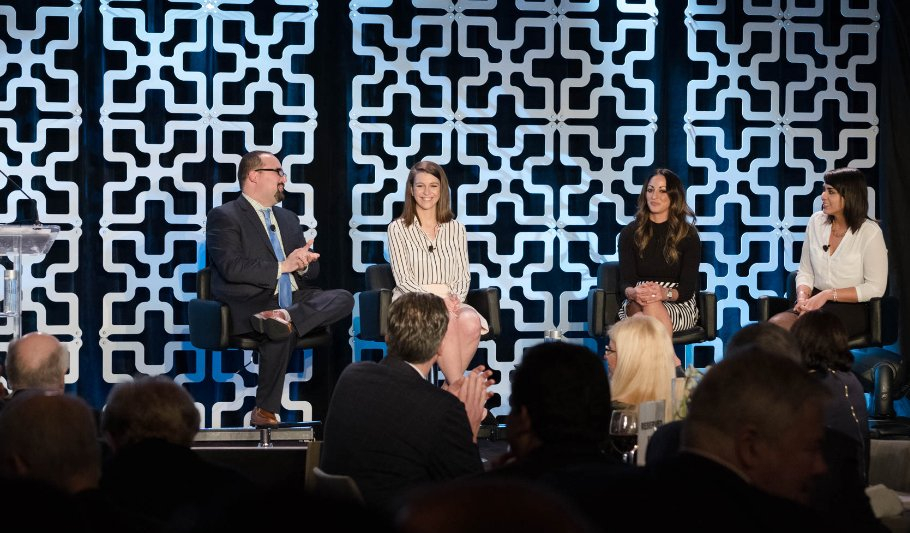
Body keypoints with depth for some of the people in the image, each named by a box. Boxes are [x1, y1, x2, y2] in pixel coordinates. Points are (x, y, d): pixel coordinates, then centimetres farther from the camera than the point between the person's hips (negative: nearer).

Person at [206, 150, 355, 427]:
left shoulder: (289, 219, 25)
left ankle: (287, 317, -41)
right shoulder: (223, 217, 1)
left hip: (294, 299, 7)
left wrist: (302, 263, -2)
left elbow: (312, 272, 24)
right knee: (281, 331, -38)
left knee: (343, 298, -18)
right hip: (250, 305, -7)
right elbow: (232, 268, -14)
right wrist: (282, 266, -12)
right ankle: (264, 413, -29)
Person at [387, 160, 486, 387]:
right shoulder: (398, 228, 4)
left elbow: (463, 275, 11)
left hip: (449, 302, 3)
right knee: (448, 320, -37)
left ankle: (451, 385, -18)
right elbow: (403, 279, -3)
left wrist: (455, 298, -12)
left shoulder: (455, 228, 15)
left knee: (471, 322, -33)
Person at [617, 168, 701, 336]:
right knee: (649, 304, -37)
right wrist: (633, 293, -26)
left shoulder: (688, 236, 4)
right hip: (635, 304, 1)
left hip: (678, 305, -1)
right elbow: (625, 281, 1)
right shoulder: (629, 233, 9)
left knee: (652, 305, -37)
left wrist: (665, 293, -28)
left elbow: (688, 288, -4)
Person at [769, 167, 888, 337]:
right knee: (775, 324, -29)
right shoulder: (816, 222, 11)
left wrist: (828, 294, -12)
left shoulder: (870, 232, -5)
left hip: (851, 307, -5)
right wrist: (803, 297, -7)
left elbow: (875, 288, -7)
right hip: (815, 303, 5)